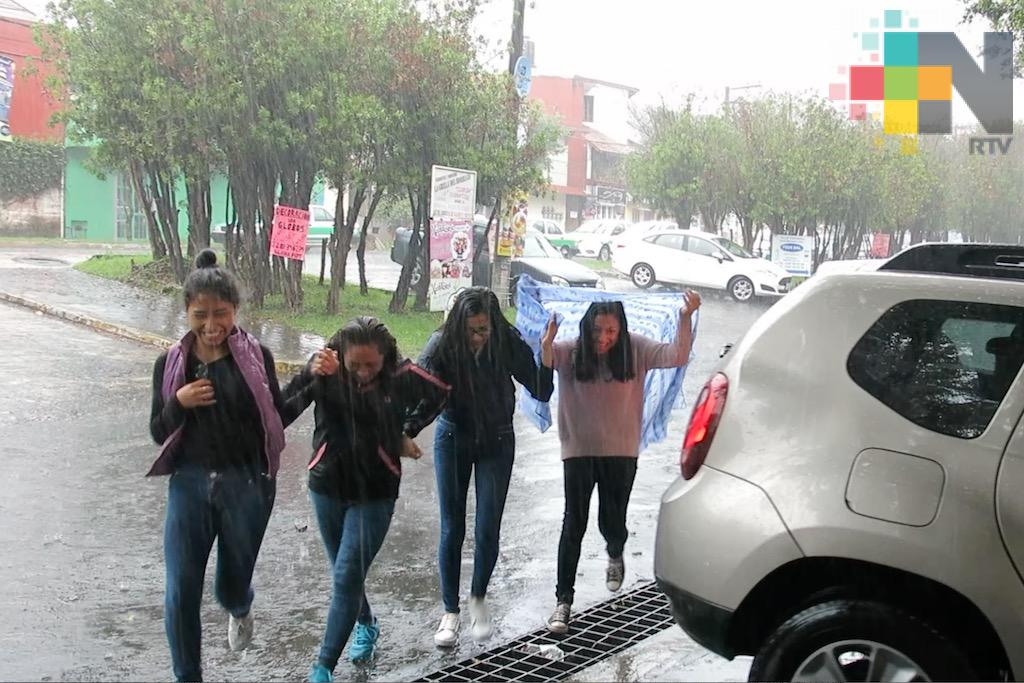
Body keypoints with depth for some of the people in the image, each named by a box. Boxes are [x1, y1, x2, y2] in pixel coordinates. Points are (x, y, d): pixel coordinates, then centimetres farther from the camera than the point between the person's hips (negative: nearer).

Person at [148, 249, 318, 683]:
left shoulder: (256, 356, -6)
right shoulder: (170, 363, -1)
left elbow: (277, 417, 2)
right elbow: (158, 433, 4)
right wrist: (179, 403, -16)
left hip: (247, 484, -1)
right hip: (189, 484, 1)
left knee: (231, 585, 14)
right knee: (181, 593, -1)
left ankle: (240, 608, 53)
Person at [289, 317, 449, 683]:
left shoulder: (400, 376, -14)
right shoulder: (325, 371, -12)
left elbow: (440, 392, 7)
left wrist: (408, 432, 7)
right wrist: (309, 375, -40)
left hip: (374, 492, -3)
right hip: (327, 487, 3)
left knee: (347, 578, -8)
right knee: (345, 573, 19)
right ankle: (366, 624, 48)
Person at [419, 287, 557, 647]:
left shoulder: (508, 343, -18)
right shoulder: (443, 344, -20)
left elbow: (541, 392, -14)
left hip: (496, 443, 0)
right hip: (453, 439, 0)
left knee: (488, 531, -2)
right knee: (452, 529, 5)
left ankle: (478, 598, 25)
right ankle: (450, 611, 20)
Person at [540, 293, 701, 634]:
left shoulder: (635, 350, -6)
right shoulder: (570, 352, -10)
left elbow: (676, 357, -14)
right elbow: (541, 358, -25)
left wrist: (685, 319, -26)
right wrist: (545, 332, -43)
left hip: (621, 452, 1)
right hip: (579, 450, -1)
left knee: (613, 521, 10)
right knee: (574, 525, -1)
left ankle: (615, 555, 48)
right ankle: (563, 600, 9)